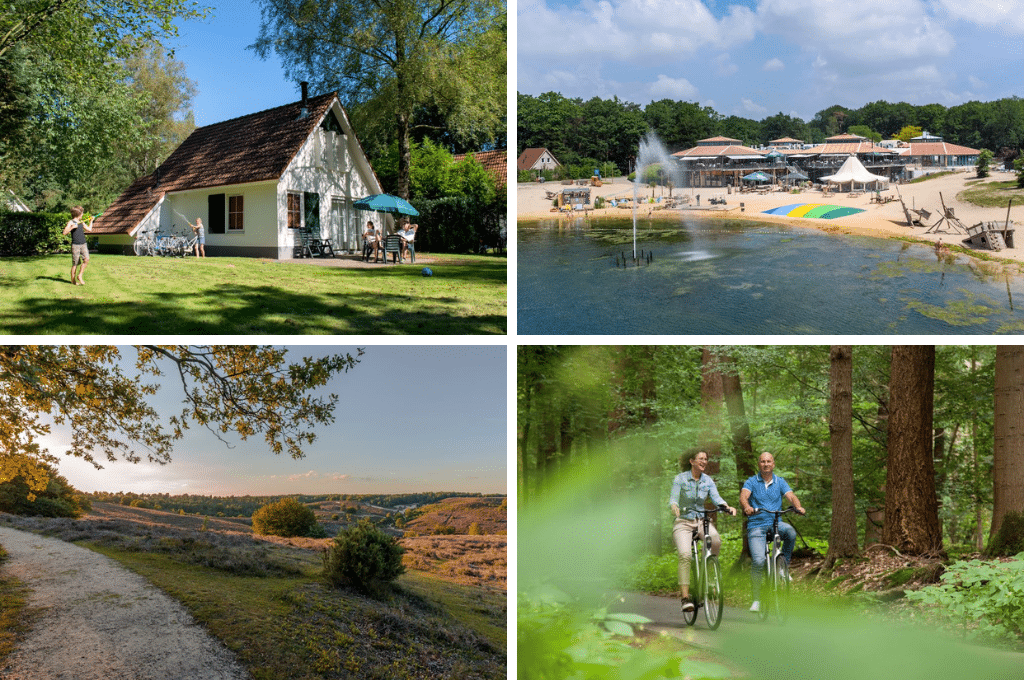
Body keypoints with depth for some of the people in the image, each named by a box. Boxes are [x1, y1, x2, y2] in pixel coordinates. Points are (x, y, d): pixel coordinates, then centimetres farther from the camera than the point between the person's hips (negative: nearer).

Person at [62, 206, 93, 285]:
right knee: (75, 263, -1)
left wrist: (91, 221, 29)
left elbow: (89, 229, 29)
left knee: (86, 259, -15)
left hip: (83, 244, 5)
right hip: (75, 245, -5)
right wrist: (72, 227, -19)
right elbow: (65, 233, -8)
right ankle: (73, 280, 10)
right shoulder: (71, 222, 0)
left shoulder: (81, 223, 19)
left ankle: (79, 275, -3)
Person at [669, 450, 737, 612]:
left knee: (716, 539, -32)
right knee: (684, 555, -27)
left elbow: (716, 498, -6)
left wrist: (727, 507, -28)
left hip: (702, 521, 3)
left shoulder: (708, 481, 7)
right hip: (683, 522, -3)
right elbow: (673, 498, -14)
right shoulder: (680, 479, -3)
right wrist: (674, 506, -38)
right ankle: (685, 597, -24)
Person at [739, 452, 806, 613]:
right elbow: (743, 496, -14)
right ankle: (757, 599, -3)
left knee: (791, 532, -32)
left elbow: (791, 496, -5)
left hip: (776, 523, 2)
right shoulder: (752, 482, 4)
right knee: (758, 561, -18)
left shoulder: (780, 482, 11)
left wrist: (798, 506, -27)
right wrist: (747, 507, -37)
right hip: (756, 525, -2)